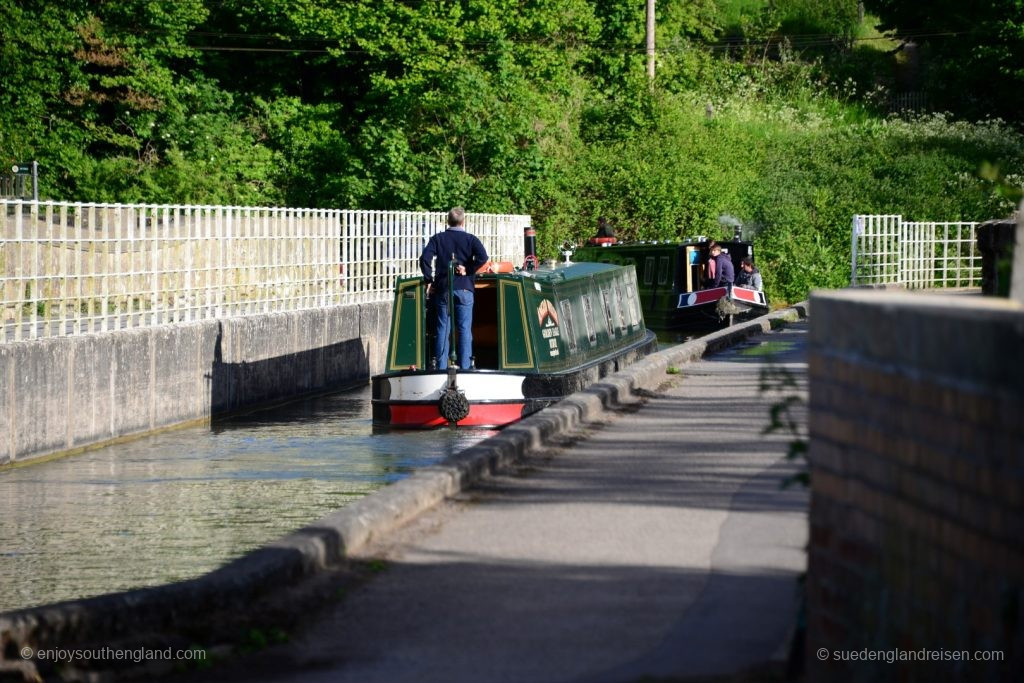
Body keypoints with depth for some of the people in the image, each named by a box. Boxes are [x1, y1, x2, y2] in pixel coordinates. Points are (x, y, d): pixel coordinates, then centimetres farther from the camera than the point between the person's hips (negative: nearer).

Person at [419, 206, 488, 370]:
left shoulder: (437, 239, 4)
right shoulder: (470, 239, 0)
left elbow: (425, 259, -8)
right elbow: (482, 257, -16)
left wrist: (429, 280, 0)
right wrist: (468, 270, -4)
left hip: (442, 289, 1)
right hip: (464, 289, -1)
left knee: (443, 330, 5)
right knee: (464, 330, 2)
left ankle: (441, 367, 3)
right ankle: (465, 367, -1)